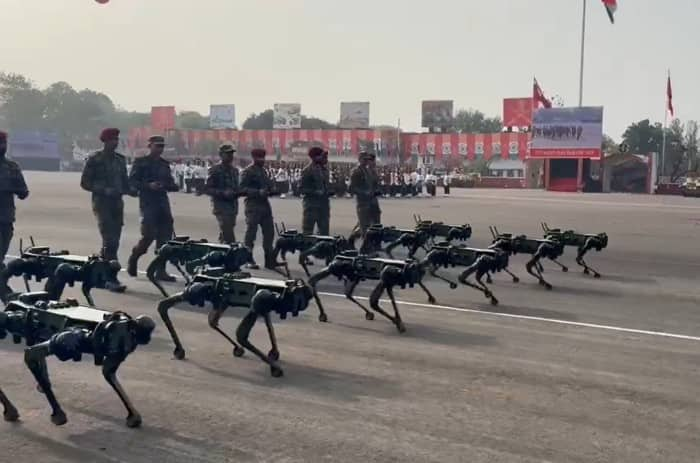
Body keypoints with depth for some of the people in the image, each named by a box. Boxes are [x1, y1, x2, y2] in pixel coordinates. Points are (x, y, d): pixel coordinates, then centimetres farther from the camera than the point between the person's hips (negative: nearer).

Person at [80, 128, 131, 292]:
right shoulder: (94, 160, -4)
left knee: (113, 241, 9)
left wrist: (129, 190, -2)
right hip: (102, 203, -7)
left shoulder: (120, 160, 15)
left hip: (117, 203, 7)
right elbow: (85, 183, -5)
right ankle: (111, 279, -14)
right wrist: (105, 190, -17)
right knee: (110, 241, -14)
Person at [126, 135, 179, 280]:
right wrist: (149, 185, -19)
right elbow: (132, 182, -6)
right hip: (148, 204, -6)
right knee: (149, 235, -12)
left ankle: (160, 271, 5)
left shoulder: (164, 164, 19)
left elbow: (170, 183, 23)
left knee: (165, 237, 0)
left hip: (163, 203, 6)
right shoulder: (140, 162, 1)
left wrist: (172, 186, 0)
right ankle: (133, 259, 15)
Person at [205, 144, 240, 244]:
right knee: (229, 238, -16)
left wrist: (237, 192, 5)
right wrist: (223, 193, -20)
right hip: (221, 208, -7)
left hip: (233, 208, 7)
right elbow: (207, 189, -9)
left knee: (224, 236, 14)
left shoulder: (234, 170, 16)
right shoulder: (215, 170, -5)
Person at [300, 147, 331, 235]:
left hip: (324, 204, 7)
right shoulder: (307, 170, -10)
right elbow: (302, 189, -12)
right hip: (311, 204, -7)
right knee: (307, 232, -3)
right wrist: (316, 192, -21)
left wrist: (329, 191, 7)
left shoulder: (324, 170, 12)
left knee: (324, 232, 10)